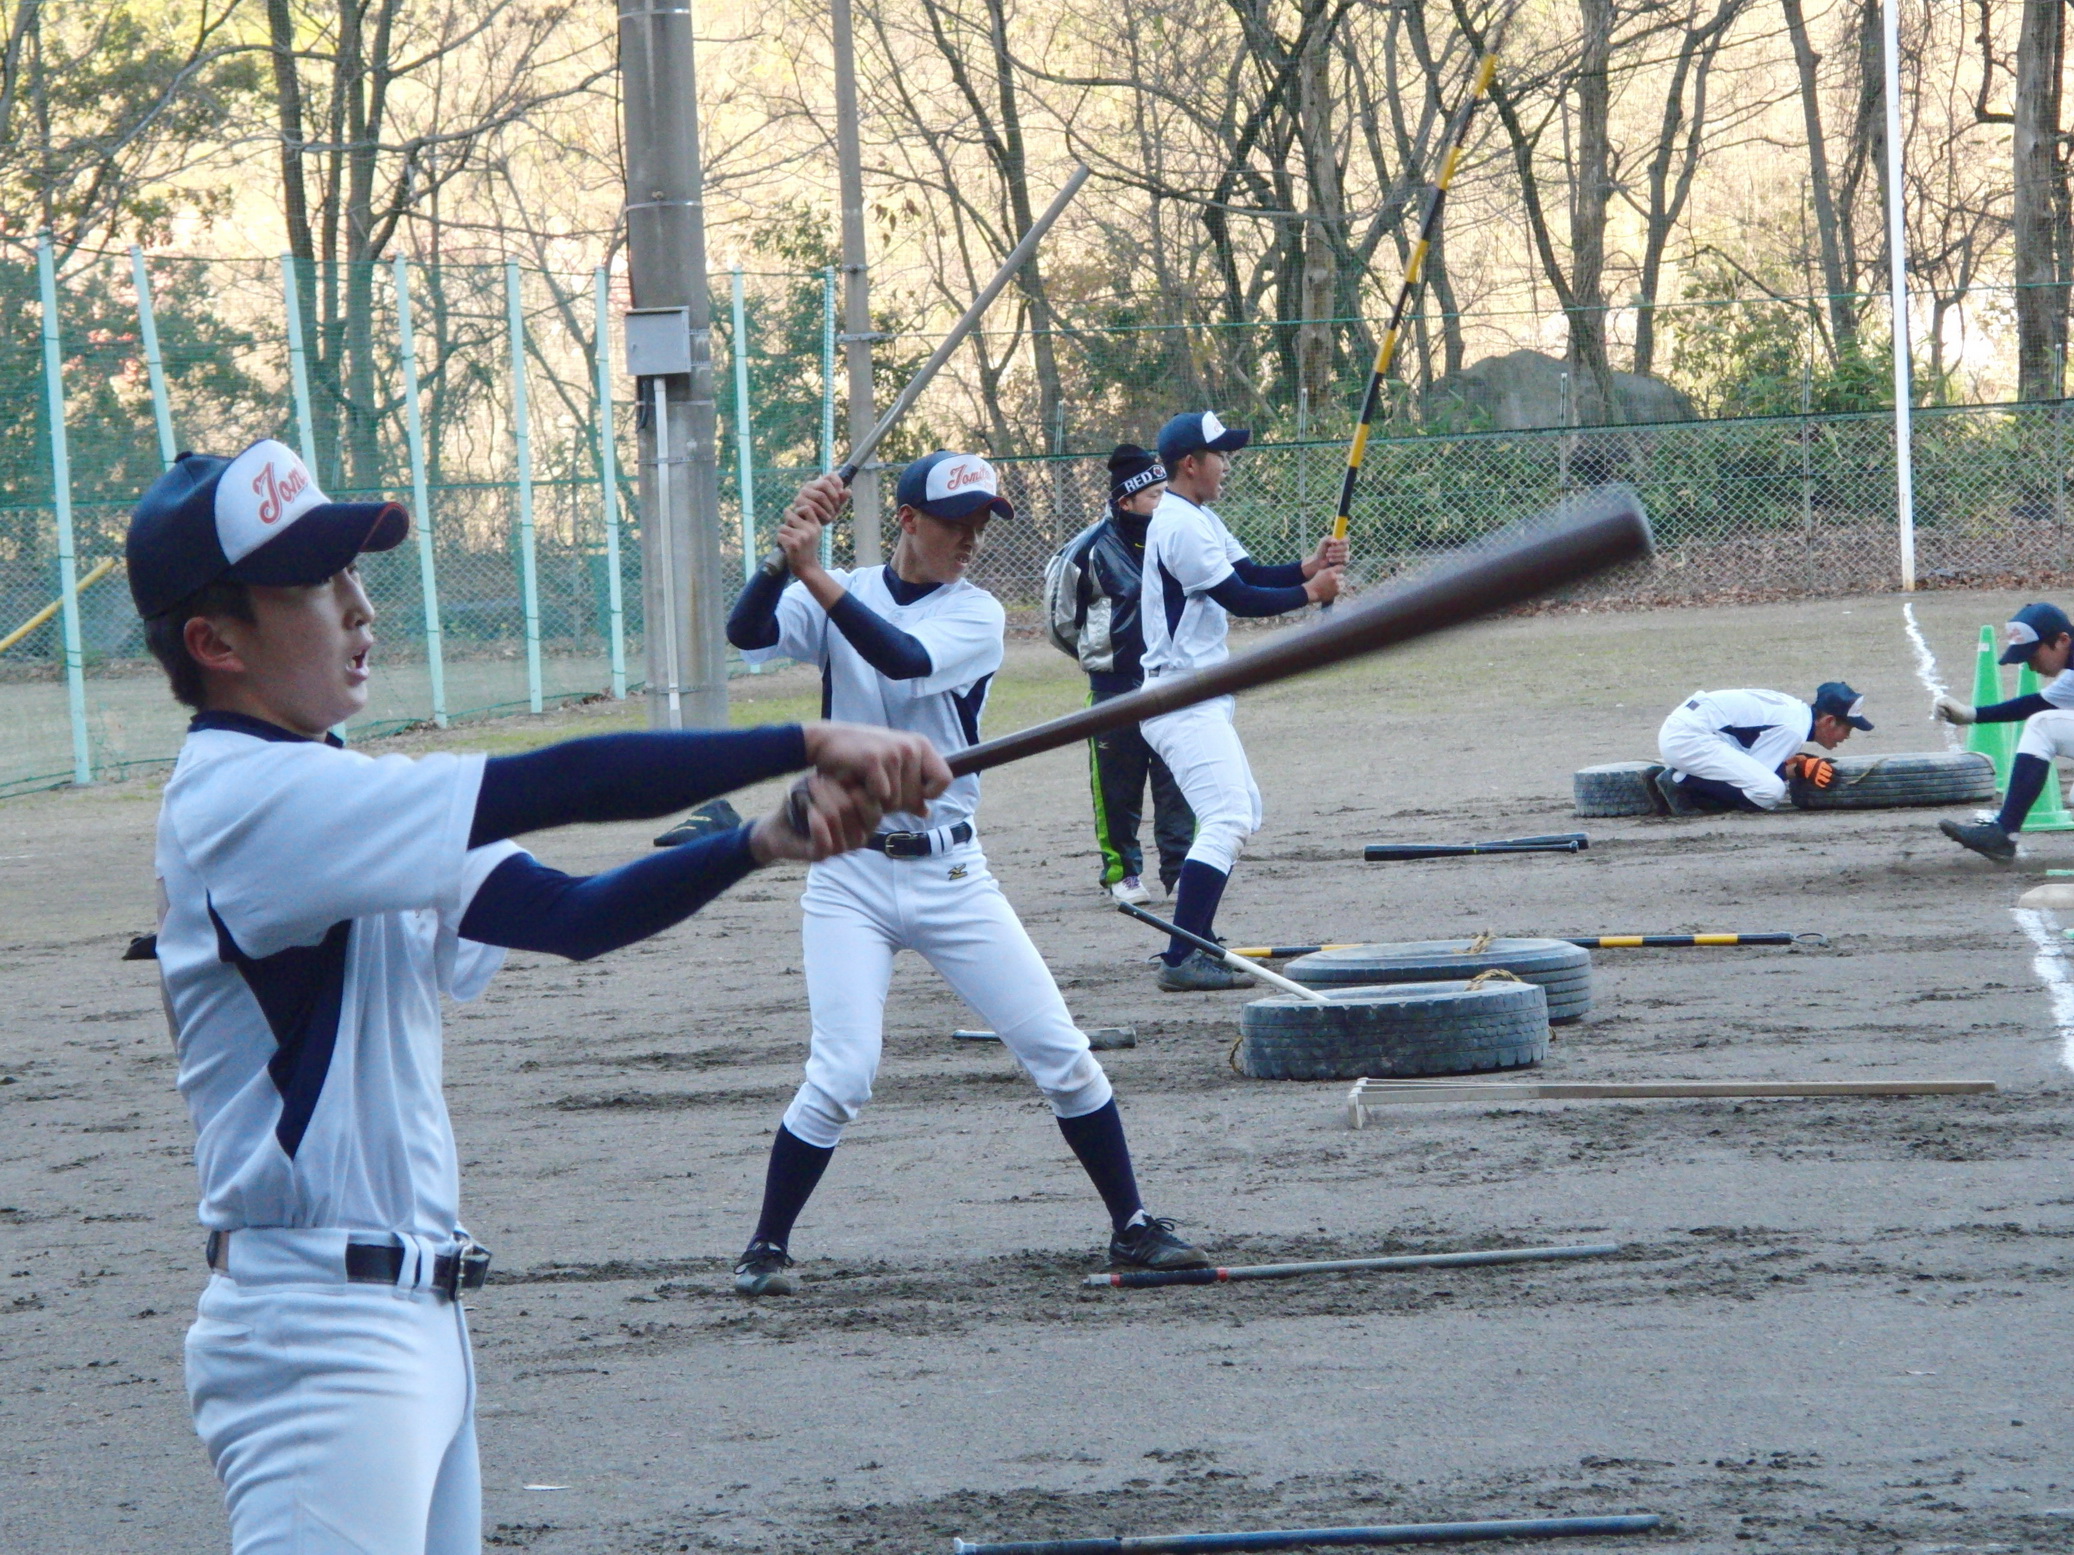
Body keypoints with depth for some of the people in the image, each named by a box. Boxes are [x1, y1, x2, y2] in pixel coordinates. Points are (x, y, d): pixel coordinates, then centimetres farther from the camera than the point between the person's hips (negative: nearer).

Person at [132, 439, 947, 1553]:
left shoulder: (332, 803, 16)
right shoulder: (243, 799, -15)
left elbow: (567, 913, 10)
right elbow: (547, 788, -22)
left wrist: (763, 843, -7)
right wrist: (809, 743, -22)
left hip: (412, 1321, 10)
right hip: (316, 1333, -10)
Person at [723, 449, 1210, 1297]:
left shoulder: (977, 616, -1)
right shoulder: (837, 598, 2)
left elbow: (905, 659, -22)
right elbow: (746, 632, -16)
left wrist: (813, 573, -31)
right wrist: (787, 546, -30)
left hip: (951, 873, 1)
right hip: (850, 876, -1)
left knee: (1062, 1055, 0)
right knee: (841, 1076, -13)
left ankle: (1131, 1227, 14)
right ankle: (766, 1247, 5)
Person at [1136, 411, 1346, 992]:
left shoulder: (1199, 519, 18)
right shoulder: (1182, 524, -16)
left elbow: (1251, 573, 13)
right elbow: (1239, 598, -17)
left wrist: (1310, 566, -3)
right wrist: (1310, 592, -6)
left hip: (1198, 699, 11)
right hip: (1184, 700, -11)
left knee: (1242, 813, 20)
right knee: (1228, 819, -19)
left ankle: (1193, 938, 24)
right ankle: (1183, 960, -24)